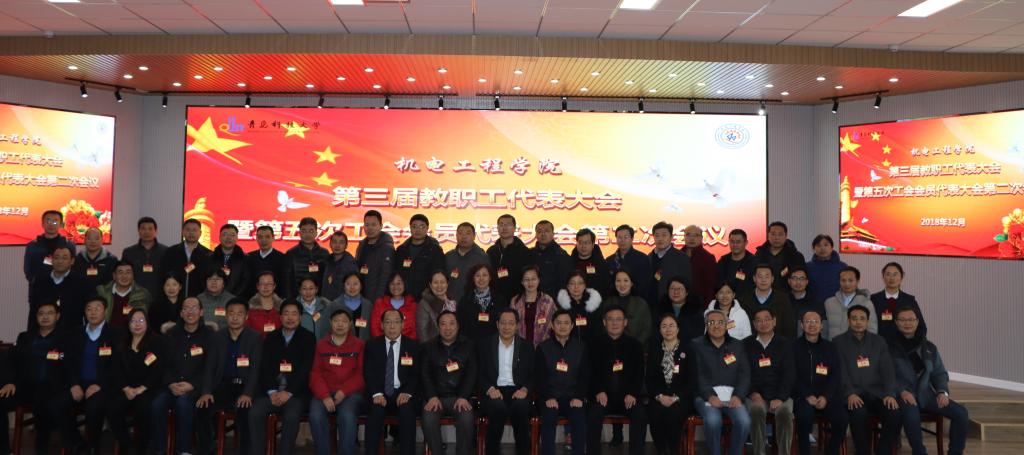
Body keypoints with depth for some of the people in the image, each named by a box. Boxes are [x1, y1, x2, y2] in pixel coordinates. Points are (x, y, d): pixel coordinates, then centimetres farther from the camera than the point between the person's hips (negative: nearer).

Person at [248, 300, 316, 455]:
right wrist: (272, 391, -9)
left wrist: (289, 392, -14)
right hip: (271, 391, 3)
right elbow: (264, 367, 6)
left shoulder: (308, 338, 3)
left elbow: (306, 369, -5)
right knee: (255, 413, -24)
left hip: (296, 392, -3)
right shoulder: (271, 338, 14)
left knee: (292, 416, -31)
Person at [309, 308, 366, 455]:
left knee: (347, 415, -33)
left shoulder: (359, 345, 9)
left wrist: (344, 391, -12)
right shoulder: (320, 345, 14)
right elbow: (315, 373, 6)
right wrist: (325, 395, -10)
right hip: (324, 393, 2)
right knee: (316, 416, -28)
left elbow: (362, 374, 2)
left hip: (351, 393, -2)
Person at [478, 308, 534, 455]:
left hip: (517, 391, 1)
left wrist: (525, 389, -11)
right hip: (493, 391, -1)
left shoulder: (527, 346, 12)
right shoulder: (484, 344, 9)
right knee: (498, 407, -34)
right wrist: (490, 389, -13)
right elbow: (479, 374, 5)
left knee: (521, 406, -33)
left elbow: (533, 375, 9)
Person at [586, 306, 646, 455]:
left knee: (640, 414, -27)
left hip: (628, 396, 1)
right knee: (594, 413, -30)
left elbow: (639, 373, 4)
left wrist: (633, 393, -13)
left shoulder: (634, 345, 11)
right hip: (602, 395, -1)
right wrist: (599, 391, -15)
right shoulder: (595, 343, 9)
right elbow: (590, 371, 1)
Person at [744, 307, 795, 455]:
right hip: (756, 395, 0)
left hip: (780, 395, 0)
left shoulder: (785, 344, 10)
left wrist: (780, 398, -13)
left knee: (785, 412, -31)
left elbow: (789, 373, 1)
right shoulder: (746, 344, 10)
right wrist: (753, 393, -11)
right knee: (757, 410, -32)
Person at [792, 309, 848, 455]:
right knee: (805, 414, -33)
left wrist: (826, 397, -10)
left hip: (827, 395, 3)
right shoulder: (794, 347, 6)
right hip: (802, 395, -2)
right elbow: (793, 376, -1)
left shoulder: (830, 347, 14)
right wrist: (807, 396, -15)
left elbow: (836, 376, 6)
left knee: (841, 418, -23)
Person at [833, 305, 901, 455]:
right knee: (859, 413, -34)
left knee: (895, 414, -26)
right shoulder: (838, 341, 6)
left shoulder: (878, 341, 15)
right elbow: (840, 371, -5)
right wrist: (850, 393, -20)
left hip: (877, 392, 3)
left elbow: (887, 369, 6)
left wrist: (890, 393, -10)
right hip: (853, 394, -3)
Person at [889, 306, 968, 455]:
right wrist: (902, 391, -19)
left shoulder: (929, 347, 17)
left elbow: (940, 373, 20)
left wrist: (943, 391, 1)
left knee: (960, 412, -14)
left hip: (925, 395, 5)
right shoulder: (889, 346, 0)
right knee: (911, 413, -36)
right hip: (901, 396, -5)